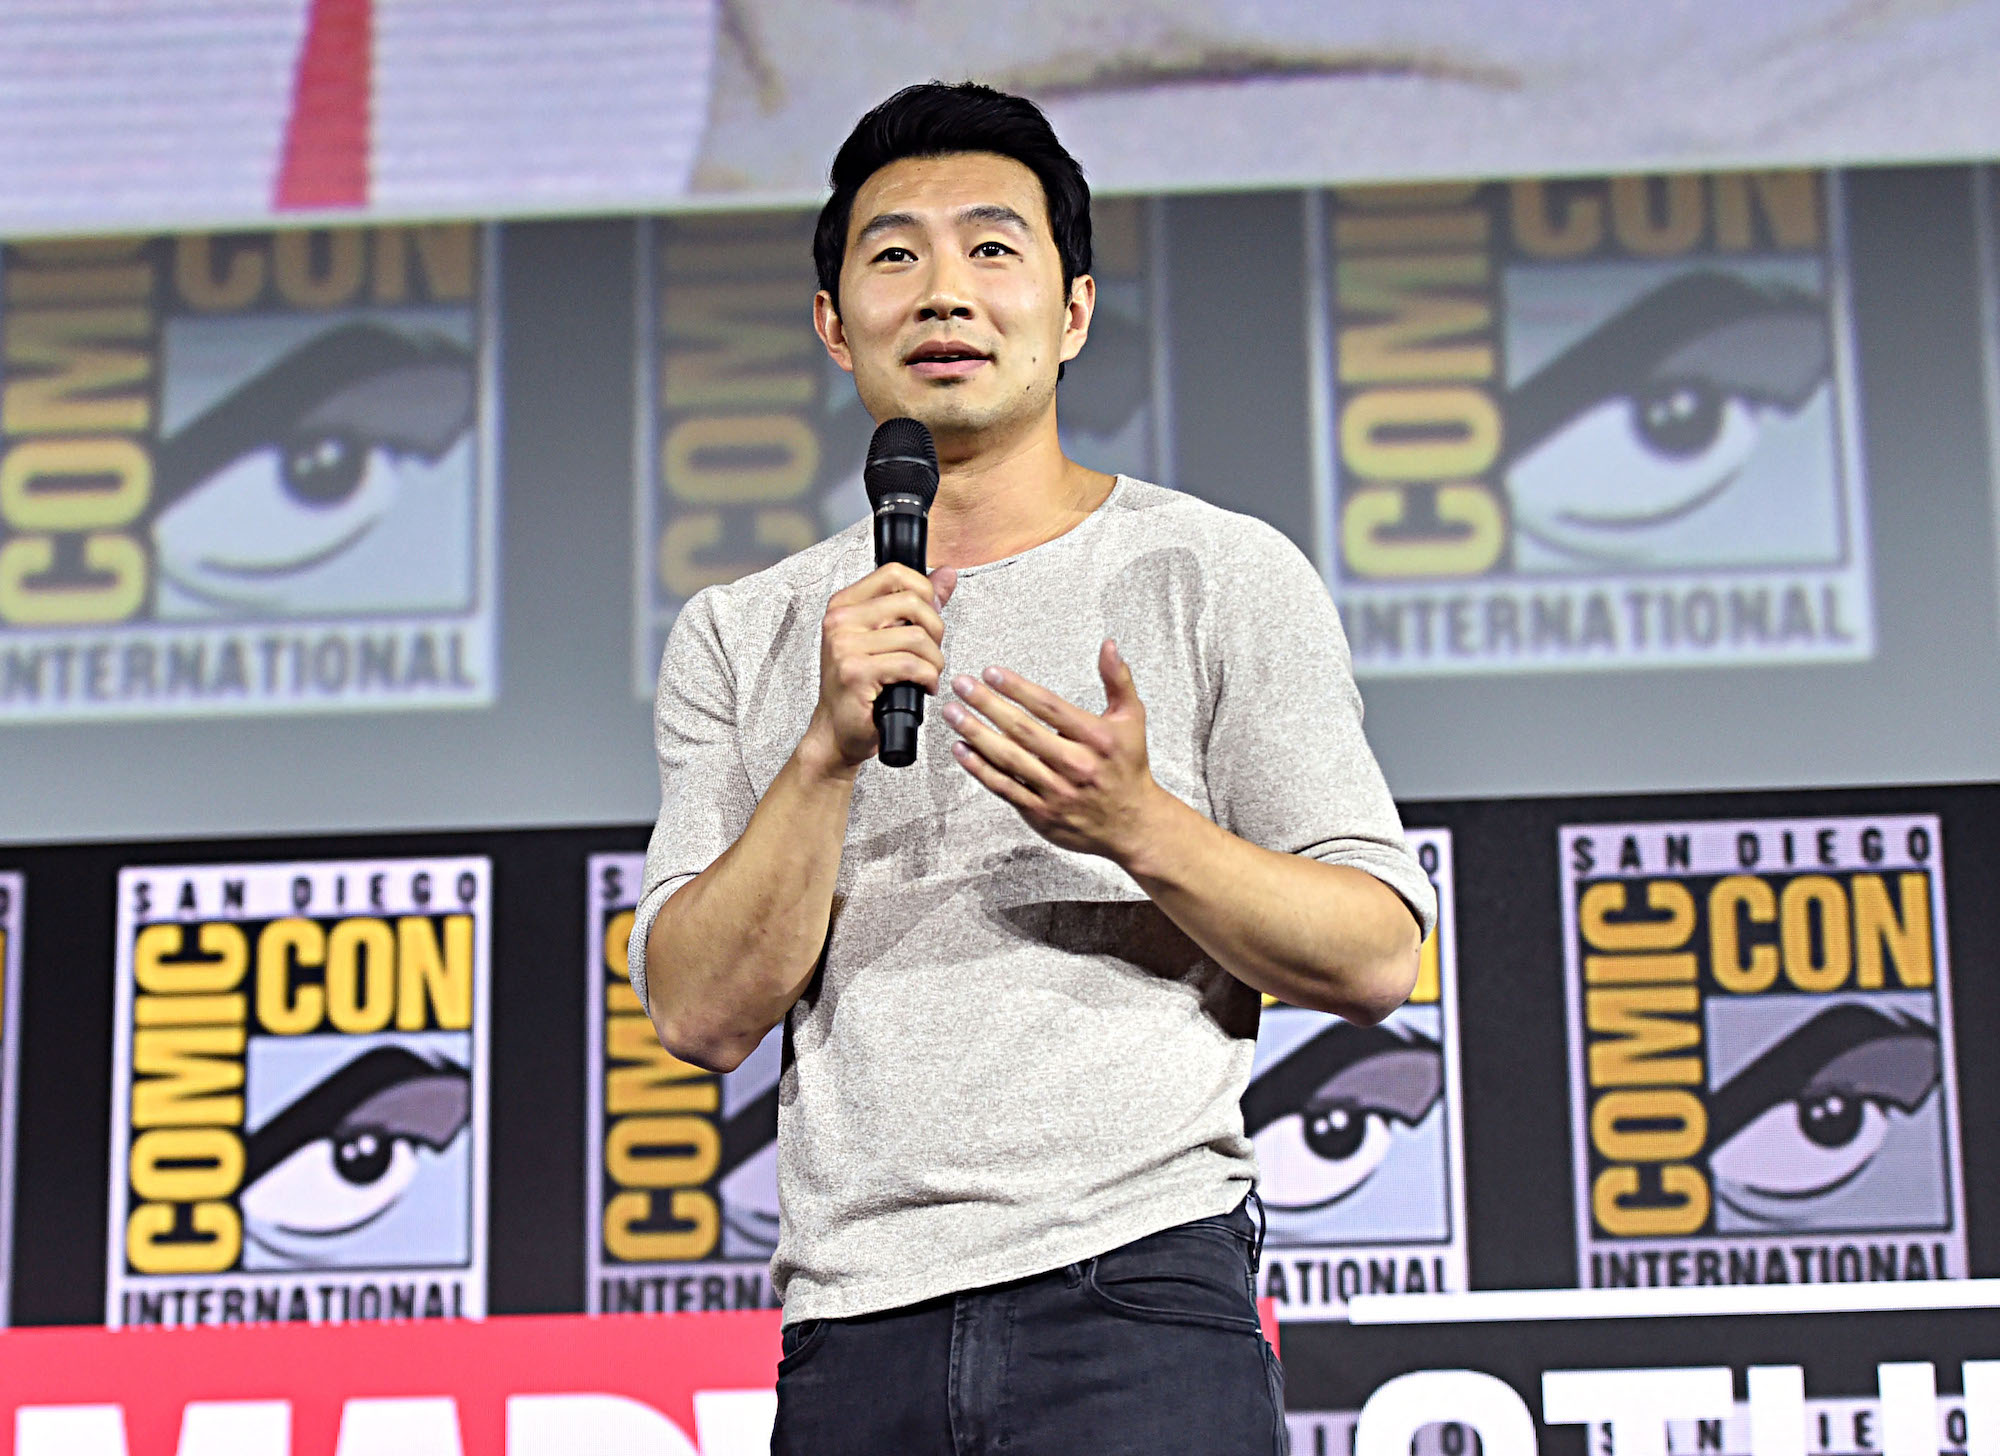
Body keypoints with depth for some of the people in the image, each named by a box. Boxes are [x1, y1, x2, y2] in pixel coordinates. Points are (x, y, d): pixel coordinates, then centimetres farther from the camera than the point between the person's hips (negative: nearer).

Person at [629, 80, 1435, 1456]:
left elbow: (1376, 960, 2)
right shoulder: (741, 637, 12)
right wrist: (830, 750, -10)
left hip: (1135, 1295, -2)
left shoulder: (1219, 573, 6)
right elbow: (703, 1014, 3)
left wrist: (1138, 829, -14)